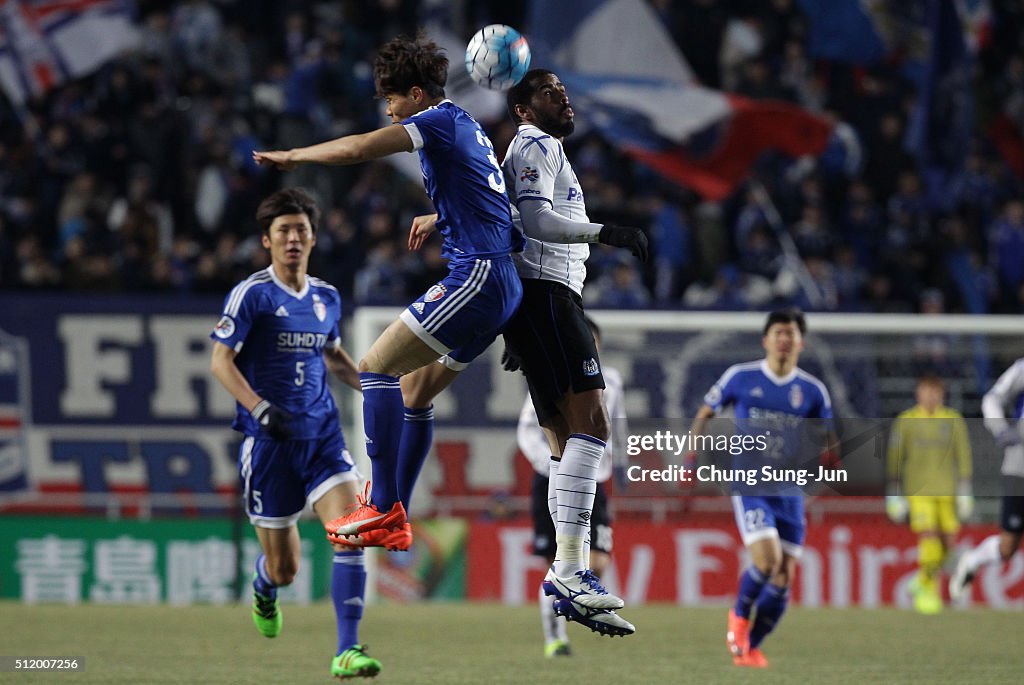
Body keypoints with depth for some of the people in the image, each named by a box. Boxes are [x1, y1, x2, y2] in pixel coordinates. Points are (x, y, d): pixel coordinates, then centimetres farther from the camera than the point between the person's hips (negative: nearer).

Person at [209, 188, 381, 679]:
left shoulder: (327, 297, 11)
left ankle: (347, 652, -18)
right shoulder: (252, 294, -6)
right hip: (269, 441, -4)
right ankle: (264, 589, 43)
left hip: (322, 436, 4)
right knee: (284, 569, 3)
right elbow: (220, 362, -11)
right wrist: (260, 409, -24)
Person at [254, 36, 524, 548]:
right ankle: (396, 521, 18)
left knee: (376, 367, -11)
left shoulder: (440, 121, -7)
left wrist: (292, 156, -3)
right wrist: (437, 219, 54)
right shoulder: (467, 128, 21)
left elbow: (359, 149, -17)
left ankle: (384, 507, -16)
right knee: (413, 390, 16)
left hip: (477, 275, -10)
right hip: (503, 283, 10)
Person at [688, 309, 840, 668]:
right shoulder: (740, 377, -1)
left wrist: (830, 457, -11)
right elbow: (705, 414, 11)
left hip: (789, 491, 3)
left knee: (783, 580, 2)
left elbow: (828, 442, 13)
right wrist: (692, 457, 1)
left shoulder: (812, 390, 4)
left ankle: (749, 647, 21)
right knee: (767, 560, -22)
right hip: (749, 487, -3)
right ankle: (740, 615, 7)